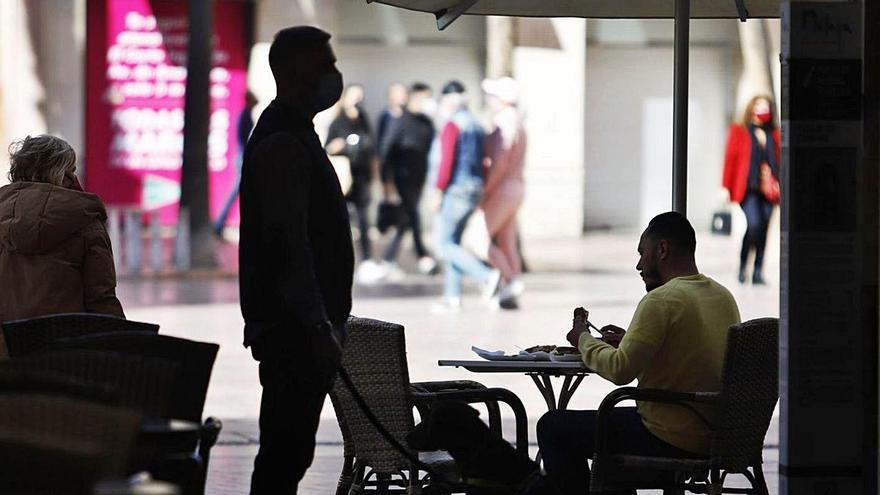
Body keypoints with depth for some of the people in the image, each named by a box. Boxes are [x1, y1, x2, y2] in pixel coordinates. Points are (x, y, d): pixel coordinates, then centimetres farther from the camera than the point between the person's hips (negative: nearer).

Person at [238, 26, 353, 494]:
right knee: (285, 454, -9)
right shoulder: (282, 143, -15)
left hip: (298, 327, 10)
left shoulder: (294, 135, 18)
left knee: (288, 451, 12)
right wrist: (319, 328, -22)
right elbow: (289, 245, -22)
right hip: (293, 328, -10)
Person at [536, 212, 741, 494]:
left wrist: (584, 340, -3)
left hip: (671, 442, -9)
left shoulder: (661, 300, -17)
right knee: (612, 417, 35)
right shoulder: (724, 297, 9)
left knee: (552, 428, 2)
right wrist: (630, 341, 17)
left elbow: (620, 370, -21)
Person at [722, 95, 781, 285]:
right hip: (747, 188, -4)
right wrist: (726, 187, -1)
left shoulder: (774, 134, 13)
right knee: (754, 224, -19)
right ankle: (743, 267, -2)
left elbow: (780, 161, 13)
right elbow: (730, 159, 4)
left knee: (763, 229, 2)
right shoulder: (739, 131, 6)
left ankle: (758, 271, 8)